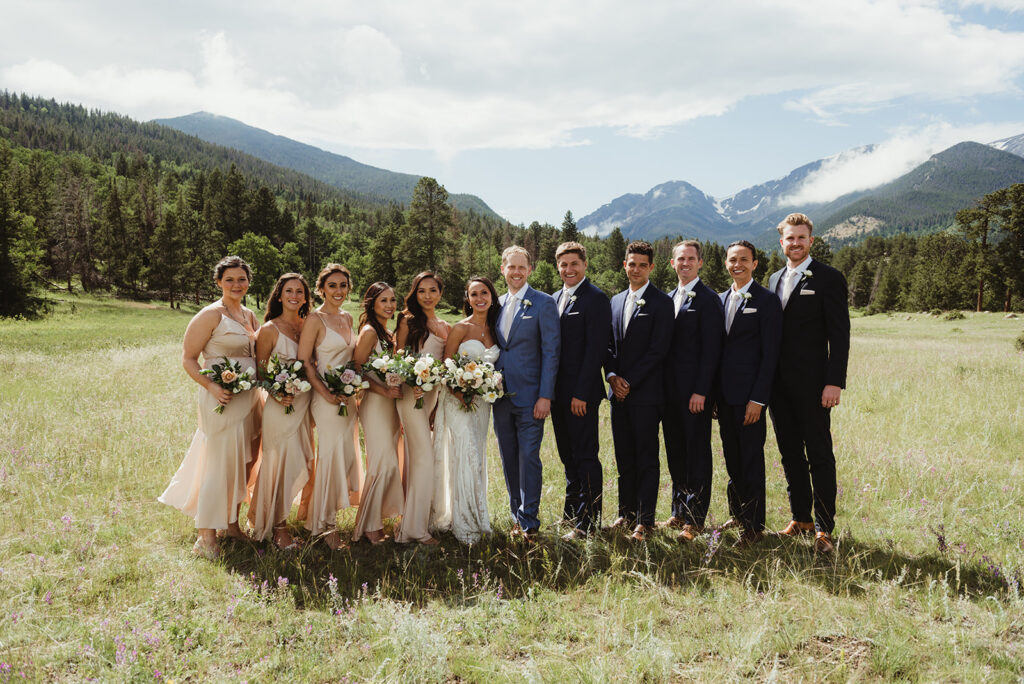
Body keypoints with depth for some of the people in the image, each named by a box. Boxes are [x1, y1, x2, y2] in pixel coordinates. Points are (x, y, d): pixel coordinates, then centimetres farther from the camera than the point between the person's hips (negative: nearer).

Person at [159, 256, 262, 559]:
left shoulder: (249, 315, 13)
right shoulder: (210, 315, -9)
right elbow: (188, 358, -10)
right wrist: (212, 386, -23)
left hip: (249, 397, 7)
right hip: (222, 398, -7)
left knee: (241, 463, 13)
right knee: (220, 464, -5)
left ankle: (232, 523, 28)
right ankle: (205, 536, 3)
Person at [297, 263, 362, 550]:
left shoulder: (347, 318, 12)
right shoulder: (315, 320, -10)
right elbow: (303, 361, -13)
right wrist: (326, 393, -19)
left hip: (348, 395, 7)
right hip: (327, 397, -7)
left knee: (346, 454, 11)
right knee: (331, 456, -2)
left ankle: (329, 514, 26)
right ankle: (325, 524, 12)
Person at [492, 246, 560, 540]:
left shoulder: (544, 303, -4)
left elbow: (550, 352, -8)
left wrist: (545, 396, -14)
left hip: (530, 396, -5)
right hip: (500, 395, 6)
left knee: (528, 458, -4)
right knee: (508, 459, 11)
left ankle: (529, 521, 6)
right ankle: (517, 515, 24)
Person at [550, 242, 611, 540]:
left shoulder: (596, 299, -9)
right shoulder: (555, 299, 15)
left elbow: (596, 349, -15)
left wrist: (581, 393, -18)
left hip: (582, 394, -8)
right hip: (559, 391, 8)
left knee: (585, 456, -1)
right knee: (568, 456, 16)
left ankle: (588, 522, 7)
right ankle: (571, 511, 29)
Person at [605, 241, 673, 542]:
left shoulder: (661, 302, -5)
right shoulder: (616, 301, 15)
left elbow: (658, 349, -12)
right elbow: (609, 344, 14)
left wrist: (630, 381, -13)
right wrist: (612, 376, -2)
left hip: (646, 392, -6)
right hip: (619, 392, 6)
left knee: (647, 458, -1)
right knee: (624, 457, 11)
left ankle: (644, 520, 5)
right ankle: (626, 513, 21)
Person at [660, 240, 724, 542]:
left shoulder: (708, 299, -7)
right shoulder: (669, 298, 15)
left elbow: (711, 349, -12)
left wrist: (701, 391, -16)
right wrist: (662, 386, 11)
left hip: (695, 392, -7)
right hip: (670, 391, 7)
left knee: (697, 453, 0)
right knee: (675, 452, 13)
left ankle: (694, 520, 6)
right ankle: (679, 512, 24)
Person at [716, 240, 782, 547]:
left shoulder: (766, 301, -7)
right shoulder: (721, 300, 13)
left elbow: (770, 354, -10)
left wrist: (758, 398, -15)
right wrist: (712, 392, 10)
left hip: (749, 394, -6)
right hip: (724, 393, 6)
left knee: (751, 458, 0)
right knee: (732, 457, 14)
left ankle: (754, 525, 10)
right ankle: (737, 514, 28)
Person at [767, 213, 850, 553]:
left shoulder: (829, 279, -5)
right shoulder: (775, 279, 14)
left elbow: (839, 336, -9)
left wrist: (835, 382, -16)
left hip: (811, 384, -6)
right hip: (779, 383, 6)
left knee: (819, 456, 0)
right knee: (790, 454, 13)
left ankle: (823, 527, 8)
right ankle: (800, 518, 24)